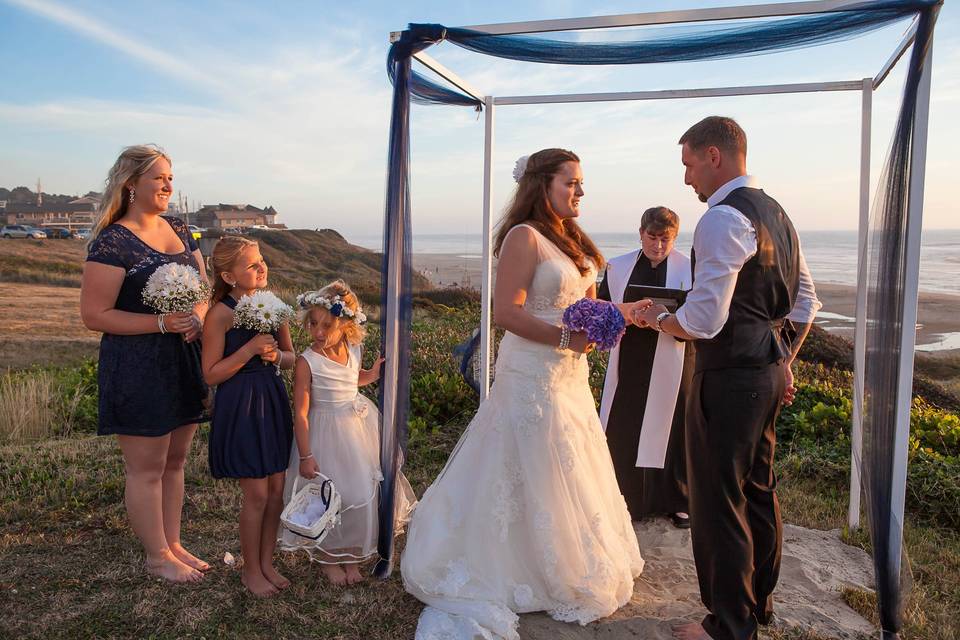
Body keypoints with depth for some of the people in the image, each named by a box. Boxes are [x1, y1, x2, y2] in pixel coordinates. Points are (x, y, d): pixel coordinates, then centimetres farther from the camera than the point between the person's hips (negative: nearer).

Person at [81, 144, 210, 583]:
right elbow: (93, 315, -13)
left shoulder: (179, 230, 9)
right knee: (147, 468, 6)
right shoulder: (112, 242, -12)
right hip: (136, 369, -7)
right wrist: (161, 322, -21)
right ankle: (158, 556, 23)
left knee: (174, 462, 17)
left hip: (183, 362, 7)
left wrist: (198, 316, -6)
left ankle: (173, 544, 32)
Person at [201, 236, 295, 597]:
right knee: (257, 495, 2)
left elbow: (290, 357, 13)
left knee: (277, 490, 12)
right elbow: (211, 374, -13)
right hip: (240, 407, -5)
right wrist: (250, 348, -21)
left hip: (273, 402, 6)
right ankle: (251, 570, 24)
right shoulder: (221, 314, -13)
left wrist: (276, 355, -9)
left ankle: (267, 561, 31)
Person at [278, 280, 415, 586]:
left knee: (363, 492, 14)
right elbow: (300, 413, -18)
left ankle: (351, 554, 34)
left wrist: (372, 374, 2)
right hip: (325, 432, -6)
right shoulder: (307, 361, -20)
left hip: (358, 425, 6)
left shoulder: (353, 350, -3)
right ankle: (328, 558, 30)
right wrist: (306, 456, -19)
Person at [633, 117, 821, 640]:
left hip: (729, 377, -10)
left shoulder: (723, 218, -18)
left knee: (718, 501, 2)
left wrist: (657, 318, -5)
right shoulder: (775, 213, 13)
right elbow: (805, 301, 19)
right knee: (759, 490, 20)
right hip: (770, 371, 10)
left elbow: (703, 320, -24)